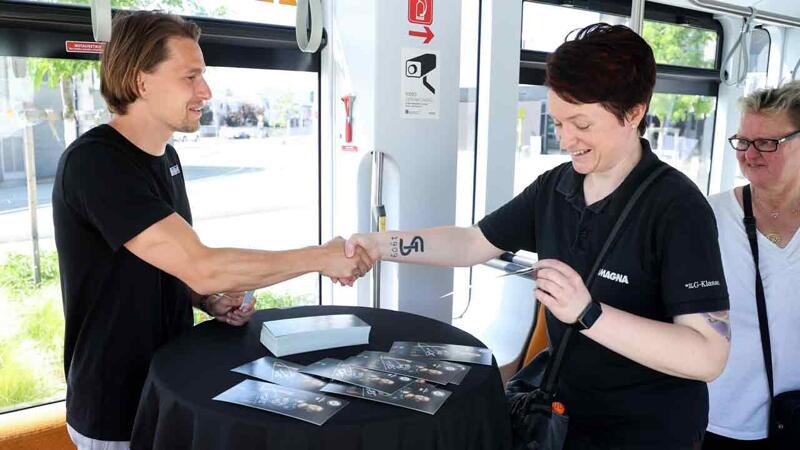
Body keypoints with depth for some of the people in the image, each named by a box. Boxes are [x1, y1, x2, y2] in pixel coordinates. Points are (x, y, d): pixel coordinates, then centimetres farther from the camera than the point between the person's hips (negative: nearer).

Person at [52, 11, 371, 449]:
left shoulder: (165, 155, 4)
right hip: (117, 410, -7)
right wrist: (320, 257, -26)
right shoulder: (94, 161, -24)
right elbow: (201, 268, -32)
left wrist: (210, 302, -5)